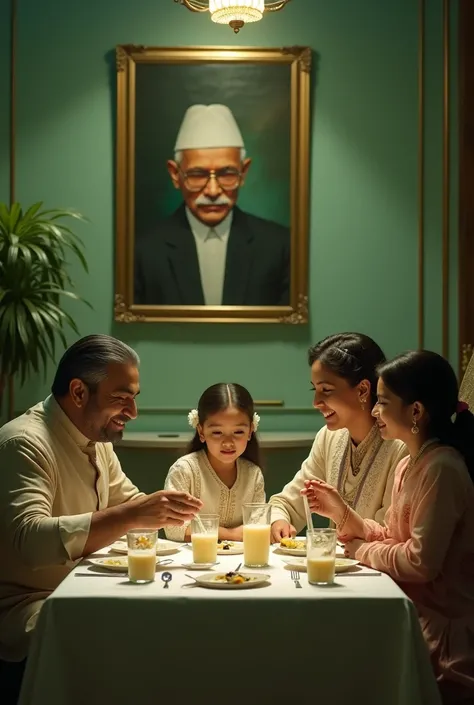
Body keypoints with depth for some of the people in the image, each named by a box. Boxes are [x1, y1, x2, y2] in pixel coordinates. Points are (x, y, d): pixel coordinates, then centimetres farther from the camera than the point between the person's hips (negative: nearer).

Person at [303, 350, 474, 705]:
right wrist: (342, 513, -1)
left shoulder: (441, 469, -20)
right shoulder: (410, 464, 10)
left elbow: (421, 562, -24)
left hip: (442, 632, -8)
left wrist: (362, 550, -9)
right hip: (412, 612, 8)